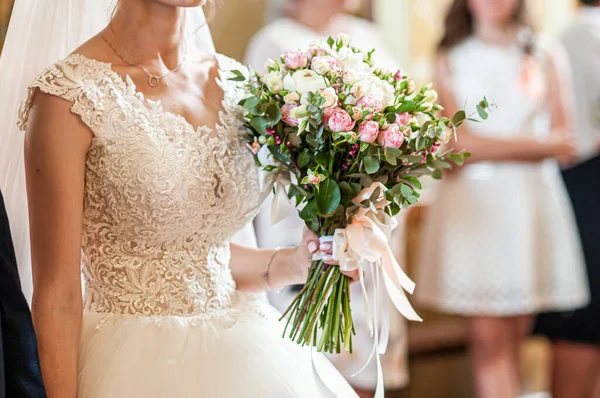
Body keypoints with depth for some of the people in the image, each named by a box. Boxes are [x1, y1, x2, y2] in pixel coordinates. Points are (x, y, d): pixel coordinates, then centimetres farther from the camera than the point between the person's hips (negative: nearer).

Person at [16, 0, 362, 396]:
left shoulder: (231, 80, 4)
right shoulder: (69, 96, -13)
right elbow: (58, 295, -13)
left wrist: (294, 263, -1)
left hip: (242, 355, 5)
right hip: (138, 365, -5)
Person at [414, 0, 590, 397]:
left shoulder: (548, 55, 11)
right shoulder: (450, 60, 8)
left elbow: (566, 144, 4)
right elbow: (456, 144, -3)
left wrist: (491, 146, -9)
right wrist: (538, 143, -8)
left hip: (533, 200, 1)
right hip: (472, 203, -1)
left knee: (515, 335, 2)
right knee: (488, 336, -8)